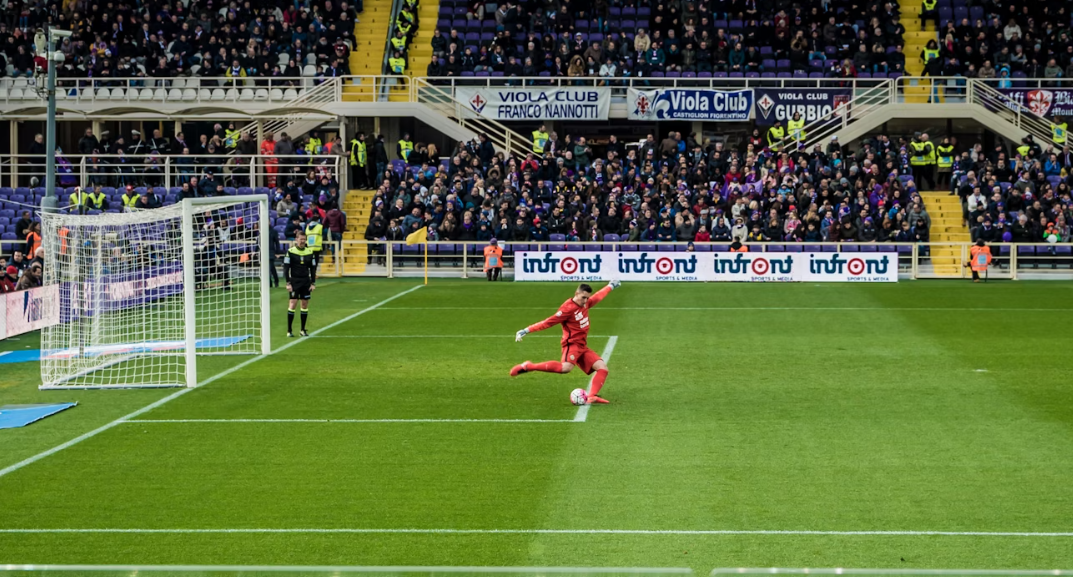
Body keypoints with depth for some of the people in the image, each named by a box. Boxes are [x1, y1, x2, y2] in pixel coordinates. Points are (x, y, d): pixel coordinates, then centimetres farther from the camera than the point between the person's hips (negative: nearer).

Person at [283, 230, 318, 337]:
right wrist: (288, 283, -8)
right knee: (292, 303, -9)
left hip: (306, 281, 3)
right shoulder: (290, 251, -4)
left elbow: (313, 268, 12)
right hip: (294, 281, -3)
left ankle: (303, 329, 14)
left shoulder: (310, 252, 6)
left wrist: (313, 283, 6)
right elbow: (286, 267, -3)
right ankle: (289, 330, -3)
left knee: (305, 304, 5)